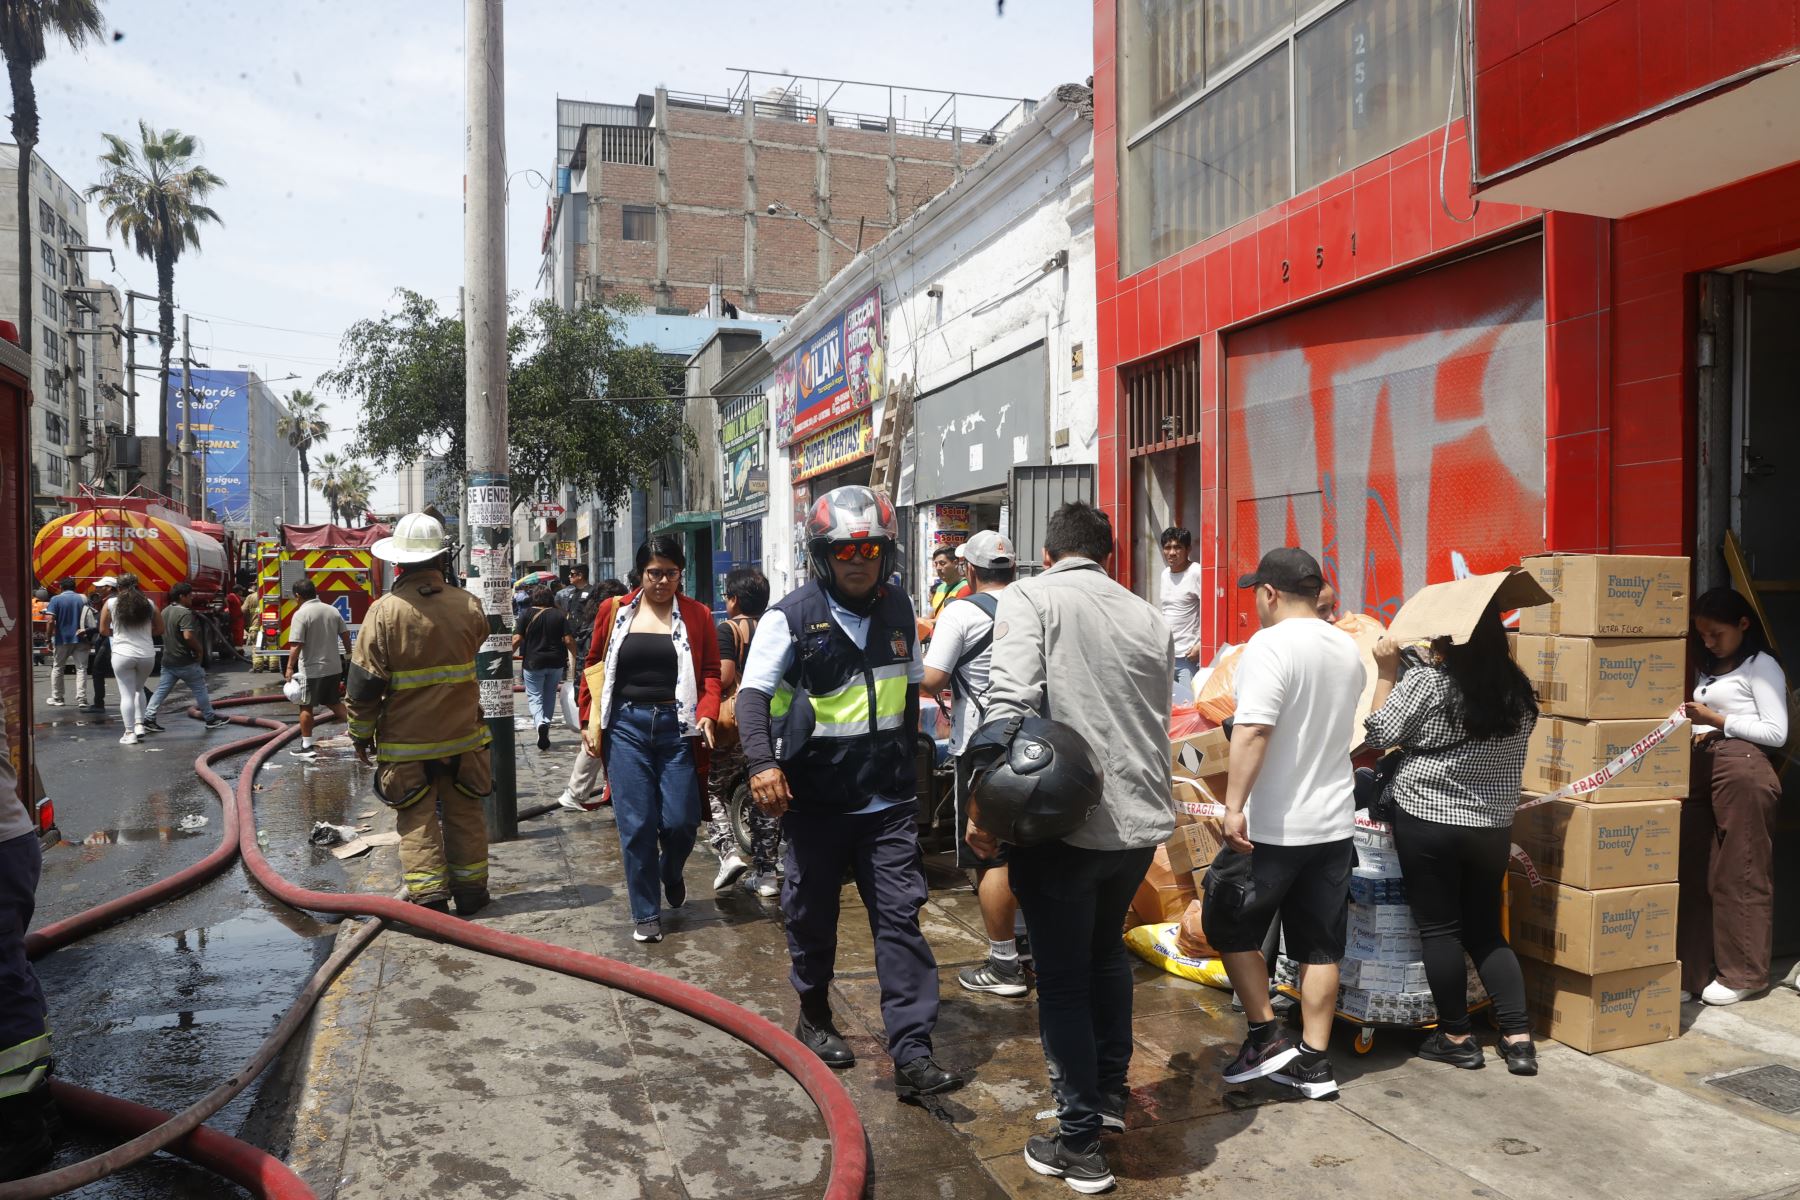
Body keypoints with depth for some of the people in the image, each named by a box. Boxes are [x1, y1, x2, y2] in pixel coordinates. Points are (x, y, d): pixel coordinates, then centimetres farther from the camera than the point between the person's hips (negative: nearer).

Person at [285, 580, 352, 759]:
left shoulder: (301, 614, -14)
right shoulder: (332, 610, 3)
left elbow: (297, 645, -19)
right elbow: (346, 635, 8)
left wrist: (290, 667, -11)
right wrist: (348, 654, 24)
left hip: (312, 670, -5)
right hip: (334, 667, 5)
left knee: (306, 707, 6)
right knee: (334, 702, 20)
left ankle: (306, 746, 11)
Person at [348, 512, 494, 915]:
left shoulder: (384, 611, -14)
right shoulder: (468, 605, -6)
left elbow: (363, 684, -11)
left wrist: (361, 736, 2)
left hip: (406, 743, -3)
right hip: (462, 735, 3)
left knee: (417, 821, 7)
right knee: (465, 815, 14)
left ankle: (429, 897, 5)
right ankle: (470, 890, 22)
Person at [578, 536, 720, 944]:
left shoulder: (697, 615, 3)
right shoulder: (616, 612, 6)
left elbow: (710, 673, 1)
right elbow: (593, 667, 11)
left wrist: (707, 715, -15)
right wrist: (588, 721, 6)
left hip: (677, 727, 0)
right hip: (625, 726, 1)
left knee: (680, 820, -1)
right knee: (636, 824, 1)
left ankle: (671, 874, 35)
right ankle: (646, 915, 16)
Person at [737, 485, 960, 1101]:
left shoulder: (898, 610, 7)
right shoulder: (792, 617, -9)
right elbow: (754, 692, -14)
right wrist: (762, 761, -29)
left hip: (887, 801, 3)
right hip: (815, 800, -3)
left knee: (900, 919, -2)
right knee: (813, 916, 13)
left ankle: (912, 1054, 2)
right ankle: (814, 1016, 37)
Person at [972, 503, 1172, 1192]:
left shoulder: (1030, 597, -4)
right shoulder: (1147, 616, 11)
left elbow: (1010, 702, -19)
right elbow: (1160, 720, 15)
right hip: (1141, 819, 6)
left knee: (1062, 979, 8)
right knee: (1105, 948, 28)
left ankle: (1080, 1144, 17)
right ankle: (1110, 1092, 41)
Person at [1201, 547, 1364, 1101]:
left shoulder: (1271, 644, -16)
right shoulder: (1348, 649, 8)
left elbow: (1252, 731, -26)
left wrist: (1234, 806, -25)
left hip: (1274, 824, -7)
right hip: (1334, 821, 7)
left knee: (1227, 925, 11)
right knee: (1320, 947, 12)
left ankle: (1266, 1037, 12)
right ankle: (1313, 1062, 19)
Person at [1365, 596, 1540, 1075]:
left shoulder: (1426, 681, -14)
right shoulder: (1517, 689, 3)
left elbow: (1378, 734, -6)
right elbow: (1511, 754, 16)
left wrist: (1386, 671, -2)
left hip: (1428, 823, -5)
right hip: (1494, 828, 5)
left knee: (1439, 930, 6)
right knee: (1486, 930, 16)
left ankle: (1456, 1037, 15)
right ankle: (1518, 1037, 13)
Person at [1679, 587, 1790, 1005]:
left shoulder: (1761, 666, 1)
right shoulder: (1710, 670, 22)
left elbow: (1777, 733, -7)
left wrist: (1717, 720, -13)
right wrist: (1697, 729, 5)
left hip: (1743, 767, -7)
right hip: (1701, 767, 7)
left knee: (1740, 874, -2)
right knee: (1695, 872, 4)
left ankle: (1744, 973, 7)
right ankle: (1695, 970, 8)